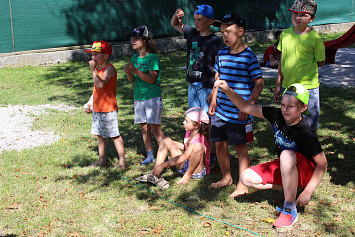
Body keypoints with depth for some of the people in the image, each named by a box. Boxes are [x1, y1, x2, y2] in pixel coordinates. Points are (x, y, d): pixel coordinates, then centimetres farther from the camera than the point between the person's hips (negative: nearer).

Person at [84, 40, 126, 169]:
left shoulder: (109, 68, -15)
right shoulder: (98, 68, 12)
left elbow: (100, 85, -30)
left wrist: (93, 69, -23)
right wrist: (91, 106, 19)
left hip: (108, 110, -9)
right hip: (97, 109, 9)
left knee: (114, 135, -4)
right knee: (100, 134, 15)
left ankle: (122, 161, 3)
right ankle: (102, 159, 26)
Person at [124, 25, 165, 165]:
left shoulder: (153, 57, -11)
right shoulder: (135, 58, 9)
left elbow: (151, 79, -19)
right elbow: (132, 80, 11)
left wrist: (135, 71, -25)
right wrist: (128, 72, -10)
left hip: (153, 97, -7)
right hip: (138, 97, 7)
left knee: (154, 127, -7)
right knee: (144, 127, 9)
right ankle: (150, 155, 17)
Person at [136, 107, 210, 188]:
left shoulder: (198, 138, -23)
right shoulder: (189, 132, 4)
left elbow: (184, 156, -28)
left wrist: (163, 165, -29)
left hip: (197, 170, -9)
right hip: (184, 166, 9)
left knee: (198, 146, -39)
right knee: (166, 140, 4)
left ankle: (187, 176, -18)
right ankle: (155, 174, -11)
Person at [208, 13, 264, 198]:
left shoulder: (248, 56, -11)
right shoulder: (222, 54, 8)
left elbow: (259, 83, -10)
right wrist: (214, 101, 12)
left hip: (238, 112, -6)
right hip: (220, 110, 6)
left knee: (240, 146, 1)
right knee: (219, 144, 12)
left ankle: (242, 185, 12)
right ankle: (226, 177, 31)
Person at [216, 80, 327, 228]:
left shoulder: (305, 133, -27)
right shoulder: (277, 116, -11)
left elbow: (322, 164, -21)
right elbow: (246, 107, -9)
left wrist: (308, 192, -24)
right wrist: (228, 90, -24)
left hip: (306, 172, -6)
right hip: (284, 167, 6)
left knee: (287, 155, -39)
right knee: (246, 178, -8)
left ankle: (290, 211, -27)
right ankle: (290, 187, 5)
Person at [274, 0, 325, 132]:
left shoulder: (315, 38, -11)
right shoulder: (285, 34, 2)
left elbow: (320, 63, -1)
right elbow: (282, 61, 10)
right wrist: (278, 85, 10)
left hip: (308, 88, -4)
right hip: (287, 87, 4)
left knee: (310, 126, 5)